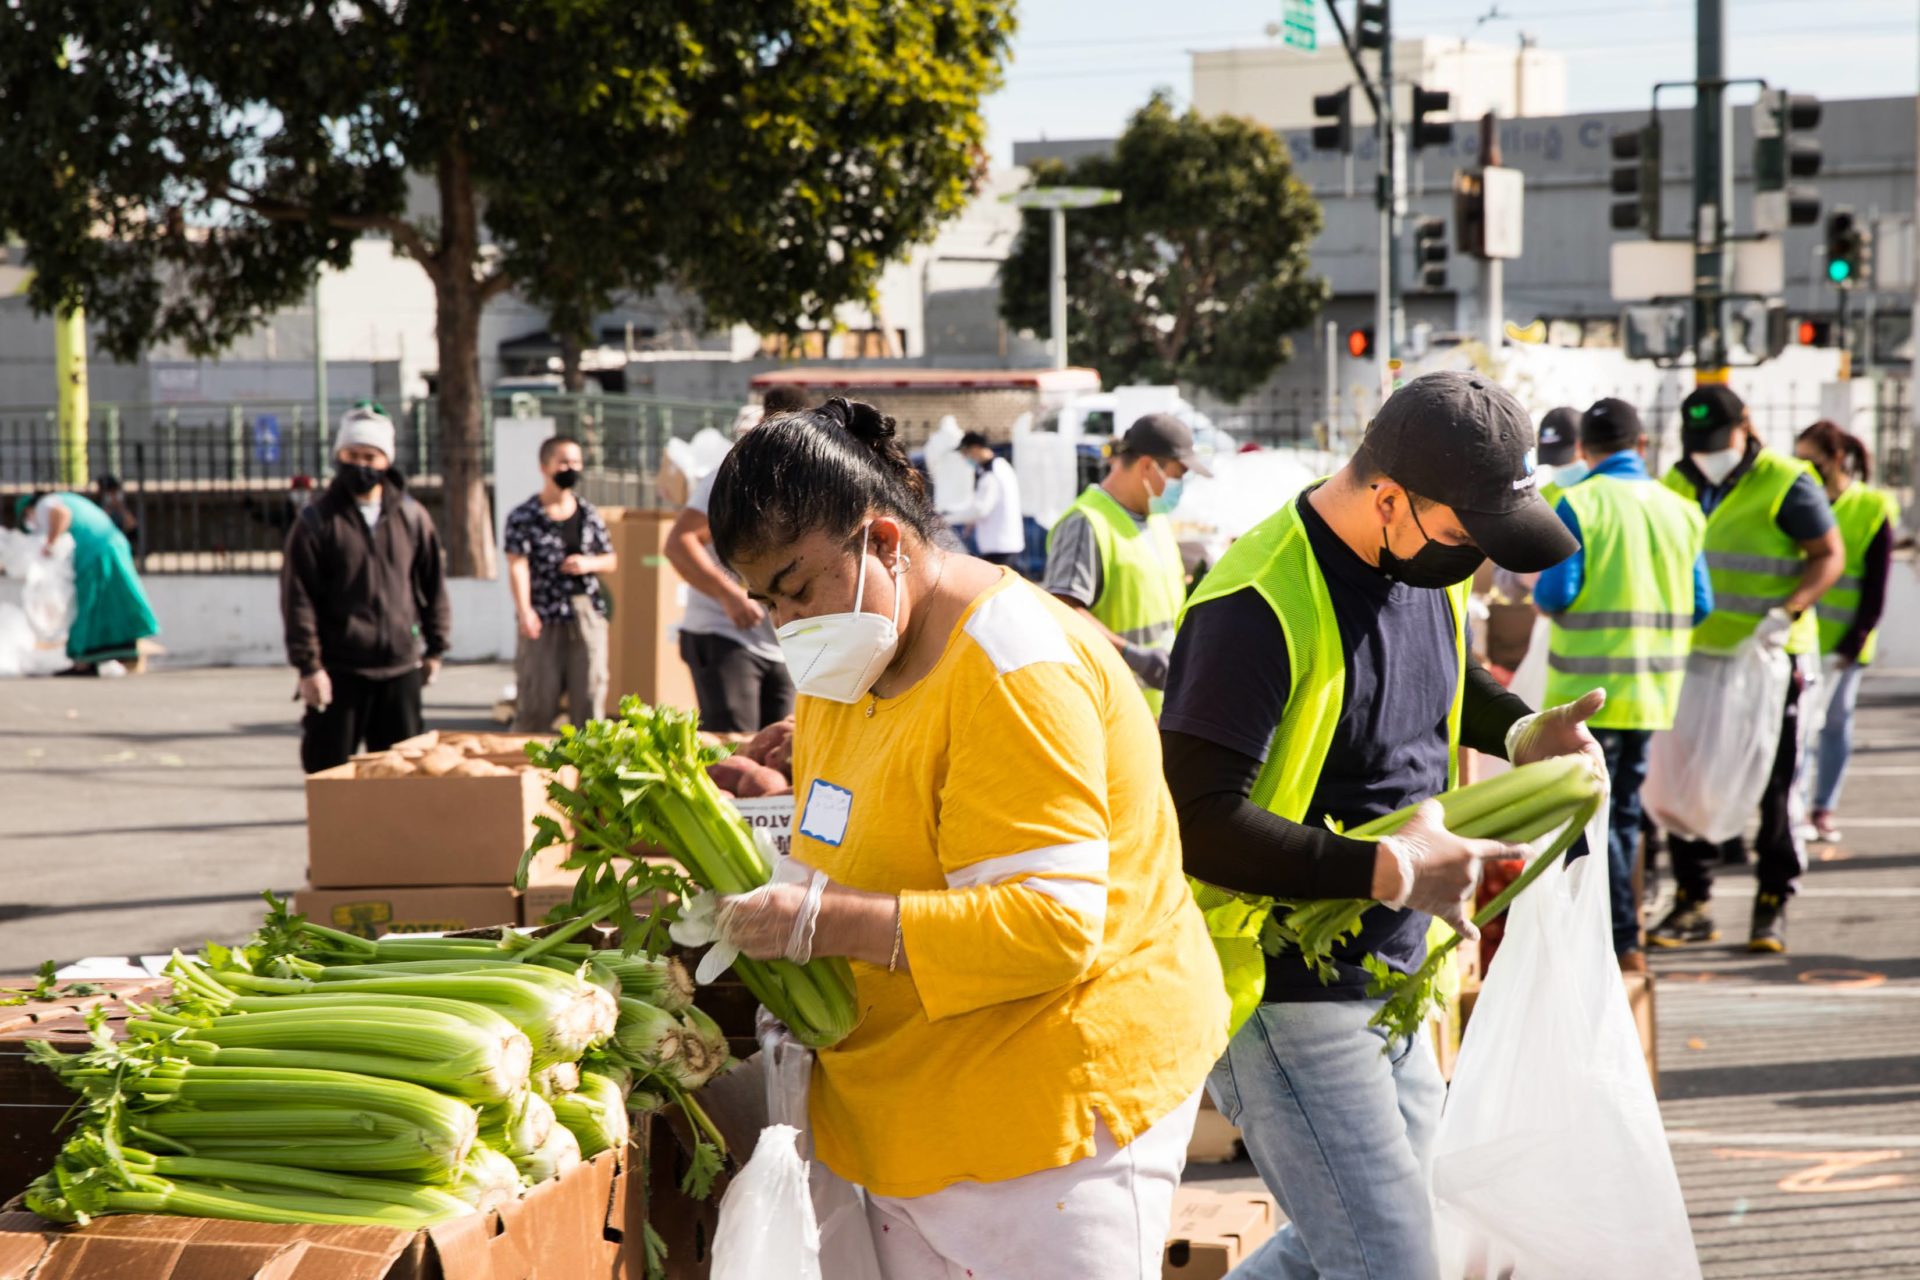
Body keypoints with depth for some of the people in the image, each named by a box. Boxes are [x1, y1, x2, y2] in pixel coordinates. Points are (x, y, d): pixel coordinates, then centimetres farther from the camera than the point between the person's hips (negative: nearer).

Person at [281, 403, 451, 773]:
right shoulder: (316, 522, -3)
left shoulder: (412, 517, 6)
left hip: (401, 666, 3)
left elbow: (433, 584, 14)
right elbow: (298, 599, -5)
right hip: (339, 671, -3)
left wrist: (435, 647, 12)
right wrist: (308, 665, -10)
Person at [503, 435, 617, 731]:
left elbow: (612, 561, 20)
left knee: (589, 696, 3)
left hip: (587, 616, 4)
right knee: (536, 702, -3)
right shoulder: (524, 517, -1)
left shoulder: (589, 514, 12)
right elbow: (518, 564, -12)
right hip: (544, 619, -4)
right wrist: (524, 610, -27)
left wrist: (589, 564, -3)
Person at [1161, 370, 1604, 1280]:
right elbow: (1199, 822, -27)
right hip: (1283, 995, -9)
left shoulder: (1428, 566, 4)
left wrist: (1520, 732, 6)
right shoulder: (1260, 607, -24)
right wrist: (1388, 872, -27)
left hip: (1388, 987, 9)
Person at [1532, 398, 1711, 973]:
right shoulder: (1681, 511, 4)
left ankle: (1622, 942, -5)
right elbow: (1701, 605, 4)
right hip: (1654, 687, 5)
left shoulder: (1578, 505, -10)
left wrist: (1540, 592, 7)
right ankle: (1619, 916, 23)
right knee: (1625, 808, 17)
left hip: (1589, 686, -5)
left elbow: (1556, 593, -16)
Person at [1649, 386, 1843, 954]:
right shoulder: (1678, 484, 10)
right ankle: (1692, 904, 15)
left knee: (1773, 786, -1)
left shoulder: (1785, 484, -8)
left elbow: (1830, 556, -8)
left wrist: (1788, 612, -23)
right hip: (1696, 656, 5)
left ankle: (1772, 907, 8)